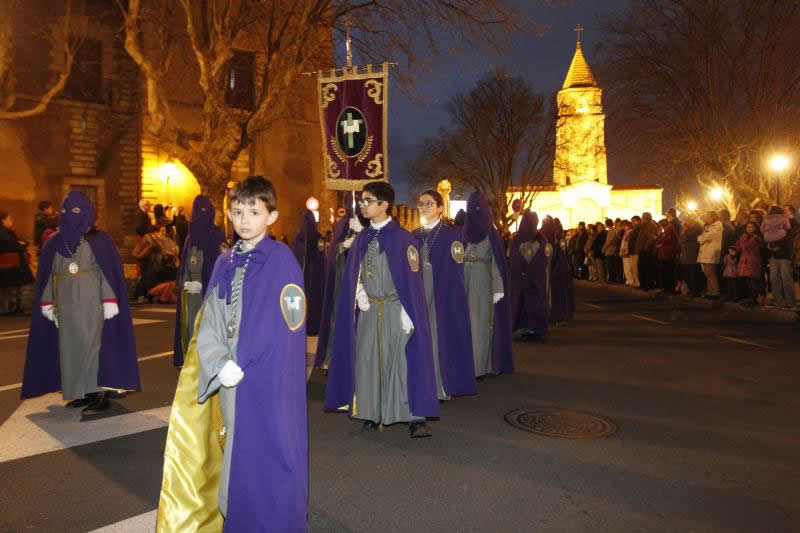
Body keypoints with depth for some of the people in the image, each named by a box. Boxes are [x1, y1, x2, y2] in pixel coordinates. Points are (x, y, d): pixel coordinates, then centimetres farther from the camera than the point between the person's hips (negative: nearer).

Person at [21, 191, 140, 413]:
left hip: (92, 304, -5)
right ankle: (80, 392, 15)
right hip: (66, 305, 5)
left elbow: (109, 273, -10)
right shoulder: (54, 243, 8)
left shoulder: (99, 240, -6)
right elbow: (47, 276, 10)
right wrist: (47, 303, 6)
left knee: (91, 345, -7)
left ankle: (99, 394, -3)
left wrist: (109, 302, -16)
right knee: (69, 347, 6)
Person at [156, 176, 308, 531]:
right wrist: (221, 366, -11)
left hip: (268, 382, -5)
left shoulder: (281, 260, -9)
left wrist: (246, 371, -14)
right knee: (237, 461, 15)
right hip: (230, 383, 5)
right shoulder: (225, 264, 8)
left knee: (268, 461, 2)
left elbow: (286, 327, -13)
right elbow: (207, 325, 5)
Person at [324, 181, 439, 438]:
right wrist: (360, 294, -6)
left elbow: (412, 279, -11)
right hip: (368, 309, 5)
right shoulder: (361, 239, 8)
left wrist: (409, 314, -16)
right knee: (368, 360, 6)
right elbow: (353, 275, 12)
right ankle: (373, 413, 18)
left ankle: (416, 418, 0)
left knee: (404, 361, -5)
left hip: (395, 308, -5)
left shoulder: (402, 238, -8)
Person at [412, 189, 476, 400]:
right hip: (419, 295, 5)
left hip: (443, 295, -5)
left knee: (442, 336, -1)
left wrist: (452, 297, -14)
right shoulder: (415, 235, 12)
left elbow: (455, 271, -8)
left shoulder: (452, 233, -3)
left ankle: (443, 385, 9)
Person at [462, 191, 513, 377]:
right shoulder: (466, 232, 9)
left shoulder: (491, 233, -5)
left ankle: (480, 366, 3)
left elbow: (497, 262, -9)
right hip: (467, 284, 5)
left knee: (482, 324, -1)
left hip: (484, 285, -5)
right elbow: (459, 259, 11)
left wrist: (498, 290, -14)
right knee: (468, 323, 6)